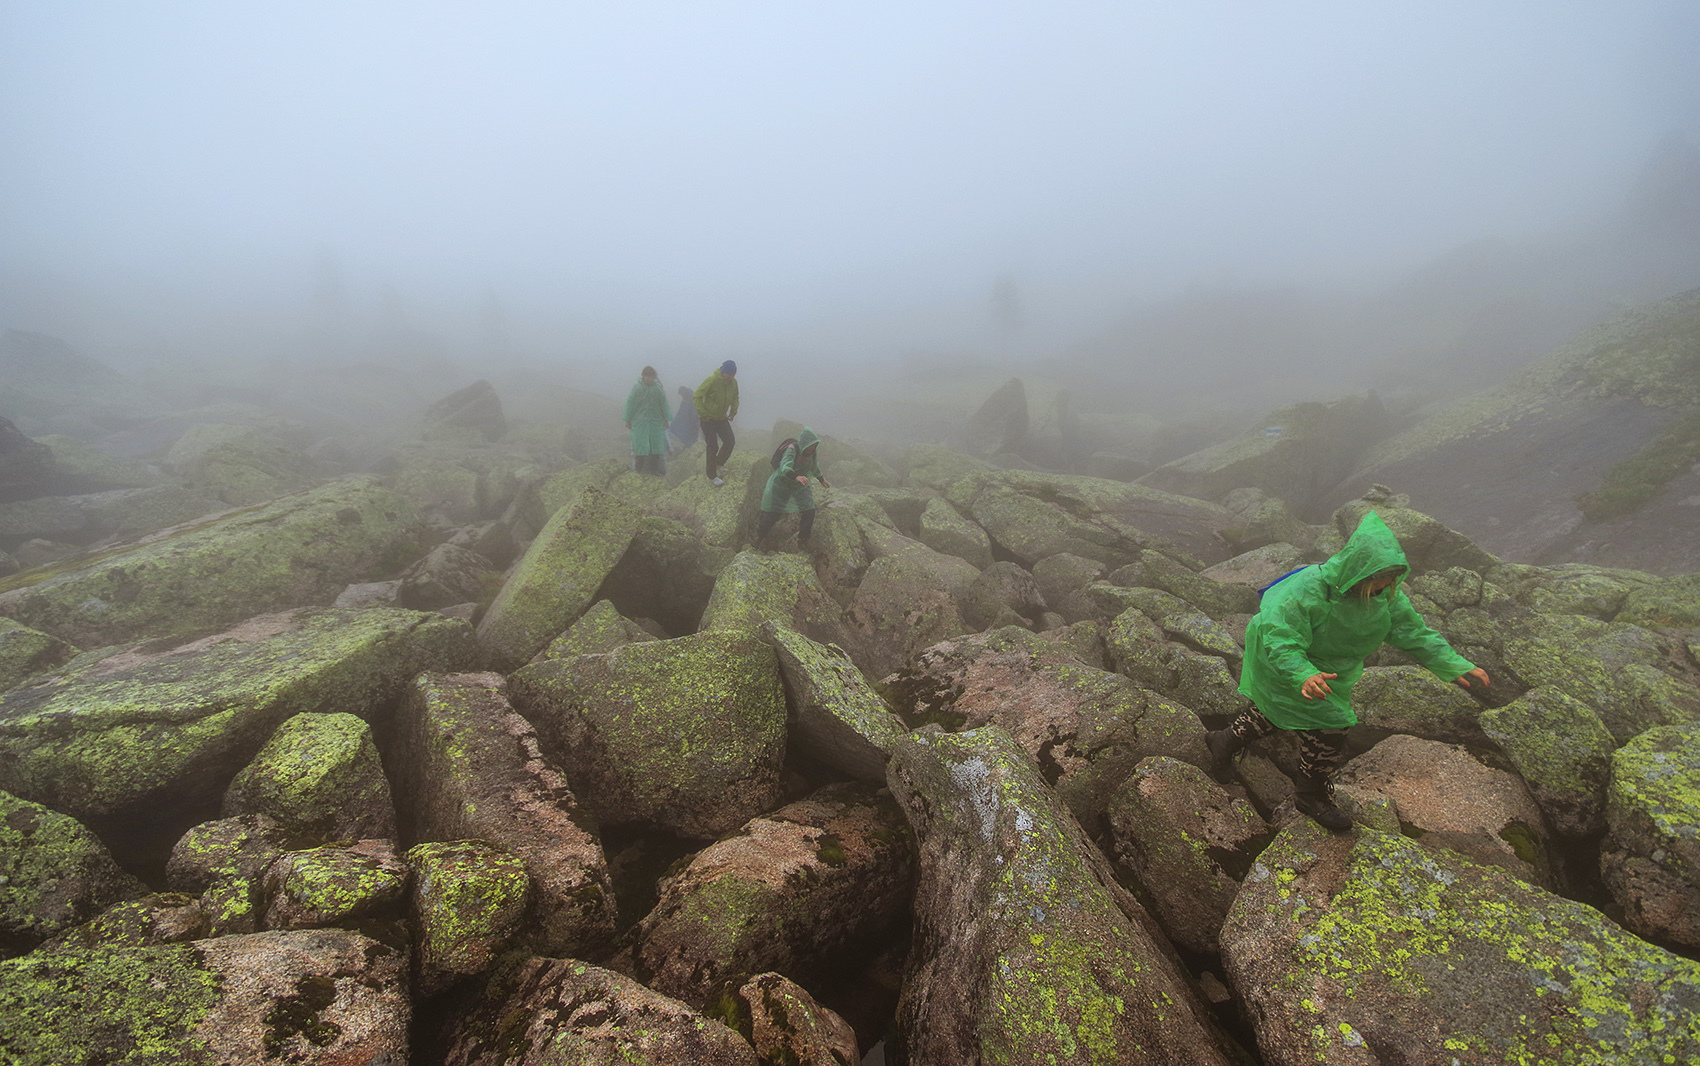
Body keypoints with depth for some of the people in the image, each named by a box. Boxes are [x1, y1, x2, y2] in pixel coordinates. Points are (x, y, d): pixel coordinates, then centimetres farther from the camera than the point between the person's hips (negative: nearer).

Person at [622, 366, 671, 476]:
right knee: (640, 444, 1)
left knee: (656, 443, 3)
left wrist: (665, 420, 8)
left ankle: (655, 468, 12)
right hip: (640, 421, -2)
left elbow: (664, 405, 6)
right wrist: (628, 420, -1)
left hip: (656, 421, 2)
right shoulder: (636, 388, -5)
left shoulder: (659, 388, 0)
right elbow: (630, 405, -2)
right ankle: (640, 468, 10)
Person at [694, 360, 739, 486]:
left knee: (730, 442, -5)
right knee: (712, 447, -5)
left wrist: (733, 411, 5)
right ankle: (712, 477, 7)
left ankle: (718, 465, 19)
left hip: (722, 418, 6)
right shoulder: (711, 380, -22)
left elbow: (735, 397, 17)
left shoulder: (733, 382, -3)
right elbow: (697, 397, -19)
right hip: (708, 419, -6)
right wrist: (703, 414, -20)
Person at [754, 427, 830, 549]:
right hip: (781, 484, -6)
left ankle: (803, 541, 18)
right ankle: (759, 539, 22)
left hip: (799, 488, 6)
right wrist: (797, 477, -60)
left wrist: (821, 480, 28)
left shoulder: (810, 452, -6)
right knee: (771, 516, -1)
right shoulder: (792, 449, -28)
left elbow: (814, 467, 15)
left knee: (809, 512, -1)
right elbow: (785, 467, -42)